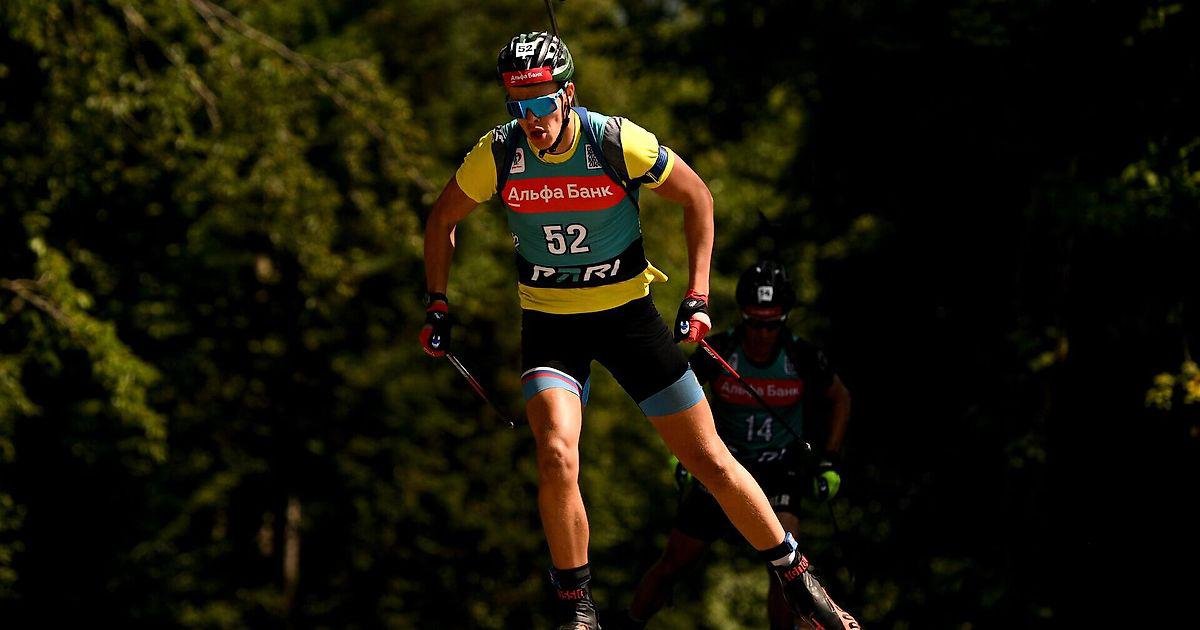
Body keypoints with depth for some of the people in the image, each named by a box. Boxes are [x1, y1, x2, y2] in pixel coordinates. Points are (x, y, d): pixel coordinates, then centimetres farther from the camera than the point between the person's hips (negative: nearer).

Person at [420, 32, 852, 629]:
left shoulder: (617, 141, -19)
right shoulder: (498, 154, -14)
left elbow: (696, 197, -3)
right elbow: (441, 221, 5)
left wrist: (697, 296, -5)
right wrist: (437, 305, 2)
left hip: (628, 314, 0)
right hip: (550, 325, 1)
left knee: (709, 458, 2)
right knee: (557, 457, -24)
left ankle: (796, 580, 20)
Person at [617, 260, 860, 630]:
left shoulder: (802, 358, -14)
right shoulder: (719, 352, -15)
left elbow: (840, 398, 5)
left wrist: (829, 461, -1)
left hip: (779, 473, -1)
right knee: (672, 566, 4)